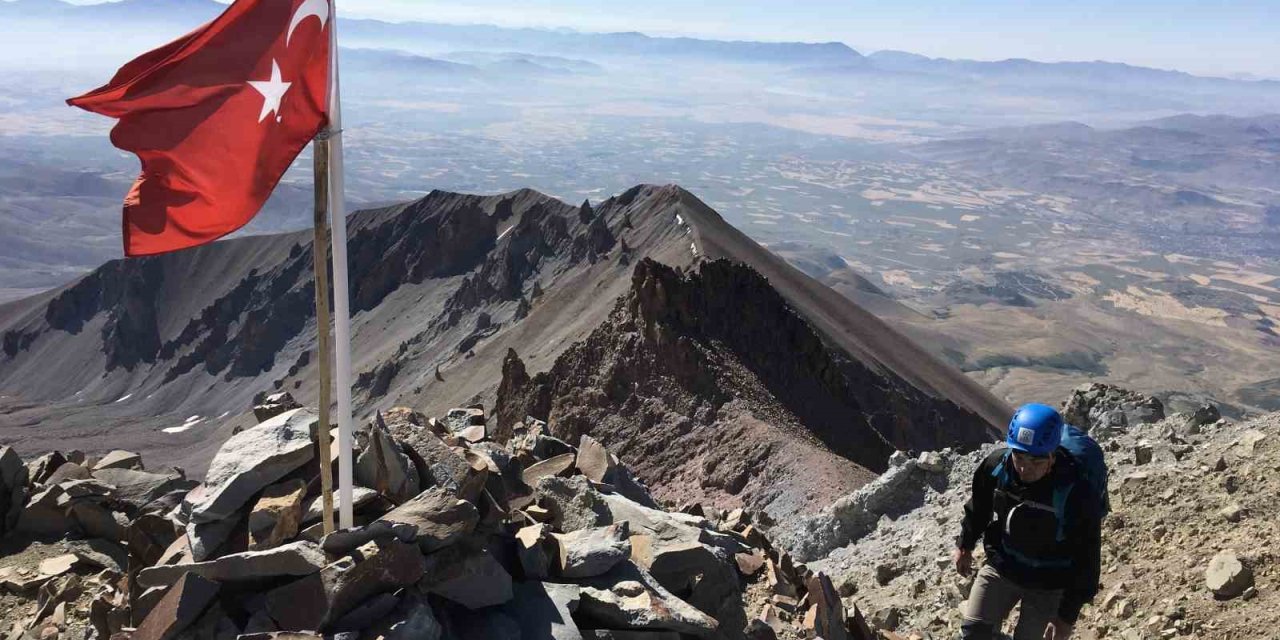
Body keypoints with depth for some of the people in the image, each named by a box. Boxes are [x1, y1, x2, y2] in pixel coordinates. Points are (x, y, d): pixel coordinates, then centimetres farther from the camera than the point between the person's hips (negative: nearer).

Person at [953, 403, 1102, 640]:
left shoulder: (1076, 496, -31)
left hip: (1048, 584, -3)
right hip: (1001, 567, 3)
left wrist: (1068, 615, -15)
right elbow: (979, 507, 2)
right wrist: (965, 545, 15)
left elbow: (1086, 560, -20)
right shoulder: (997, 464, -20)